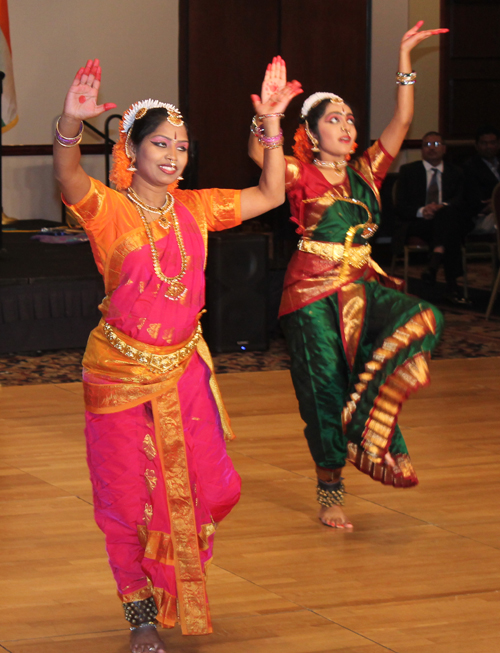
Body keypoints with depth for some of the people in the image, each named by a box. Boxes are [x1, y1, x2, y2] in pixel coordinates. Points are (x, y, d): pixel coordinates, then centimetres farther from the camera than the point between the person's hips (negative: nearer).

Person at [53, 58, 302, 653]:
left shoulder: (194, 208, 4)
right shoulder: (109, 211, -12)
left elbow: (270, 194, 8)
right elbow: (69, 179, -33)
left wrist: (272, 125, -2)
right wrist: (71, 123, -52)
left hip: (184, 369, 5)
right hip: (121, 374, -4)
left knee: (207, 489, 7)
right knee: (132, 501, 3)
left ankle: (176, 589, 37)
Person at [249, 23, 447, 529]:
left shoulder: (365, 173, 10)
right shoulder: (301, 176, -3)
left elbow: (402, 121, 4)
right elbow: (258, 153, -22)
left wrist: (405, 57, -2)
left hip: (363, 285, 4)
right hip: (313, 291, -4)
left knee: (420, 320, -24)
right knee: (326, 392, -2)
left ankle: (373, 430, -12)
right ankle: (330, 490, 17)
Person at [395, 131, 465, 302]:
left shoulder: (455, 173, 20)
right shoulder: (407, 171, 15)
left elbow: (460, 201, 1)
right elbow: (400, 207, 4)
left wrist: (442, 207, -23)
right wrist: (421, 211, -19)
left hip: (449, 221, 2)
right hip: (416, 225, -2)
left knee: (448, 212, -37)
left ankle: (434, 263, -53)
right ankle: (451, 284, -46)